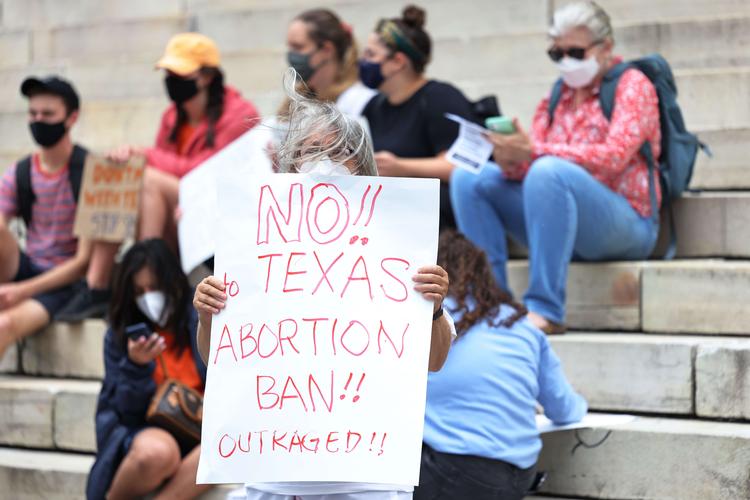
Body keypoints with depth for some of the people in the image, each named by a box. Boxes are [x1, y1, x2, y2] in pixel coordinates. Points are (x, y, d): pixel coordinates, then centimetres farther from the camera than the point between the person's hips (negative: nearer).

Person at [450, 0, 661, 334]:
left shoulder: (632, 85, 0)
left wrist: (534, 151, -26)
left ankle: (545, 310, -37)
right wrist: (512, 162, -17)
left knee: (548, 171, -35)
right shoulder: (557, 96, 18)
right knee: (469, 178, -8)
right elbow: (531, 157, 9)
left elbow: (613, 157, -17)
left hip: (626, 225, -6)